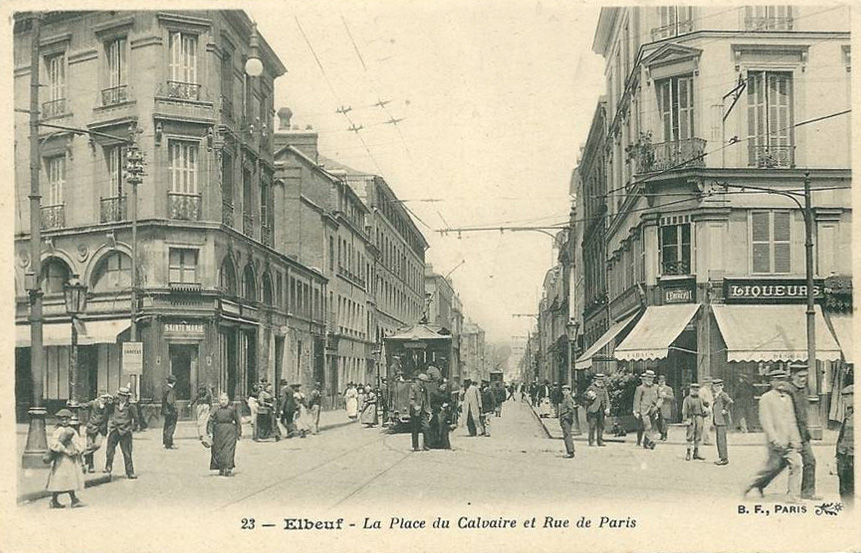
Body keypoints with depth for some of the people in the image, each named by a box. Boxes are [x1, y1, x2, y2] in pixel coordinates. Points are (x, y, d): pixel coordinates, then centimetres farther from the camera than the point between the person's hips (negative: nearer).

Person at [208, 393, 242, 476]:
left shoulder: (232, 410, 0)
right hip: (219, 433, 2)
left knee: (229, 449, -11)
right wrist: (210, 432, -7)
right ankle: (221, 469, 18)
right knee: (218, 450, 6)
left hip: (230, 432, -2)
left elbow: (238, 421, 6)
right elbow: (211, 421, 3)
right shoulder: (216, 410, 3)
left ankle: (229, 468, -12)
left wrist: (239, 433, 7)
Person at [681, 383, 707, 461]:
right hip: (691, 419, -5)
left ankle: (696, 453, 16)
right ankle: (688, 453, 2)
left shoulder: (700, 399, 13)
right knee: (690, 437, -3)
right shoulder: (687, 399, -2)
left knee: (698, 437, 9)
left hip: (699, 419, 5)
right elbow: (684, 410, -6)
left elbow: (702, 408, 20)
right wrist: (685, 420, -14)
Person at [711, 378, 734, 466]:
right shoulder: (717, 396, 16)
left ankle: (725, 458, -5)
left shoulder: (723, 395, -12)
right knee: (718, 440, 12)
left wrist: (725, 410, -21)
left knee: (721, 440, -8)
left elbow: (730, 402, -30)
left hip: (722, 421, -10)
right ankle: (721, 457, 19)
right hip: (717, 421, 10)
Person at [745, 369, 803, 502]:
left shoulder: (788, 398, 14)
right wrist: (775, 440, -20)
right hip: (777, 442, -6)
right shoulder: (766, 398, -6)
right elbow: (766, 421, -12)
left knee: (796, 464, -7)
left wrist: (796, 440, 8)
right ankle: (754, 484, 26)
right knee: (773, 466, 2)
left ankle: (792, 497, -2)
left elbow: (792, 421, 16)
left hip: (789, 441, 6)